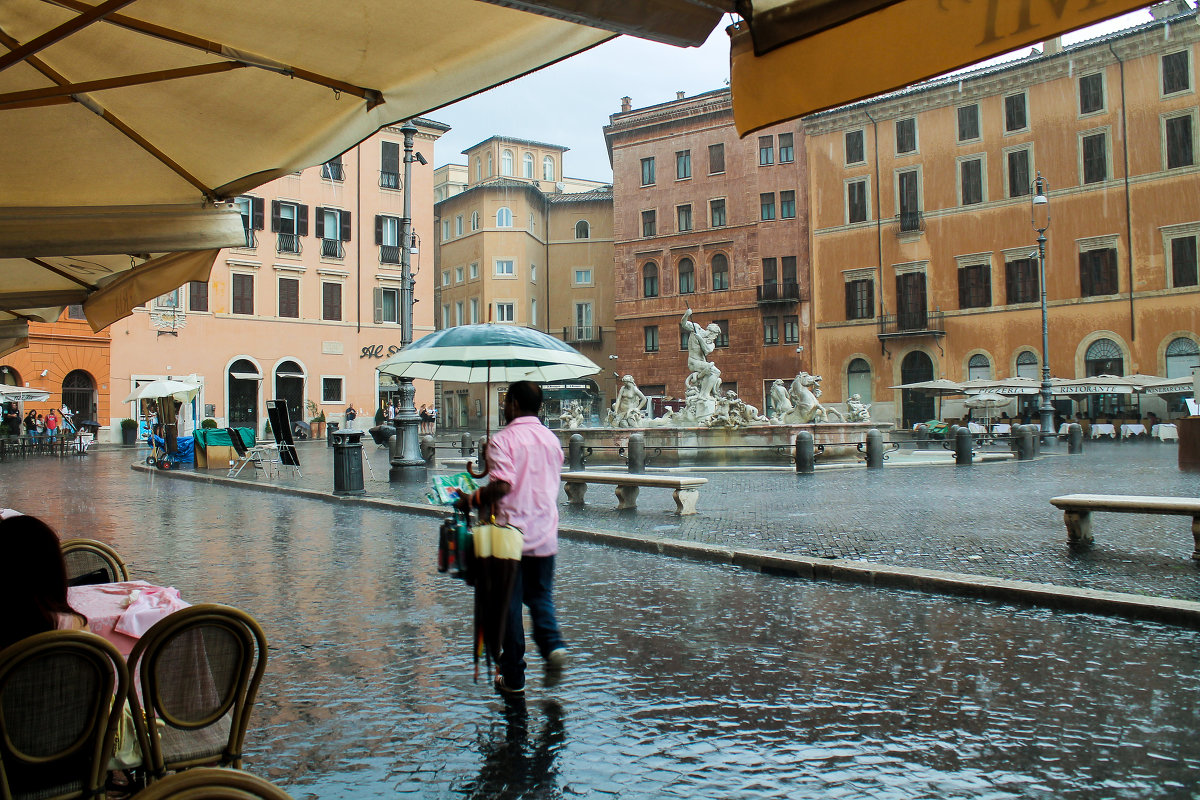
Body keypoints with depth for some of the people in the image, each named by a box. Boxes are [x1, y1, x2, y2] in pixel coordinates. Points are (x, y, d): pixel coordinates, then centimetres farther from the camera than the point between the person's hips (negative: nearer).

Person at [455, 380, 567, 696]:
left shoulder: (503, 439, -11)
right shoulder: (552, 439, 9)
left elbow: (502, 486, -23)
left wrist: (471, 500, -6)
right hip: (545, 535, 5)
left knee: (509, 603, 6)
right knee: (541, 595, 20)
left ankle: (513, 676, 13)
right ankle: (552, 643, -4)